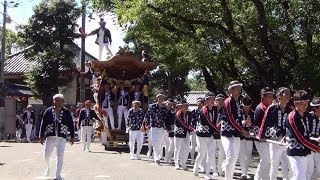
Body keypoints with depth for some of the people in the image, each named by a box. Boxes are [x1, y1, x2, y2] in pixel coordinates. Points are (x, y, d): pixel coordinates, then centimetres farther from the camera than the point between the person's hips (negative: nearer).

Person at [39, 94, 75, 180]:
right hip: (50, 137, 1)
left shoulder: (66, 112, 1)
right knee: (47, 156, 3)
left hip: (61, 138, 0)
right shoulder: (48, 111, 1)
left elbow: (71, 125, 4)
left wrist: (72, 136, 3)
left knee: (60, 157, -1)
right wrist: (41, 136, 0)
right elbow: (43, 124, 3)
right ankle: (48, 167, 35)